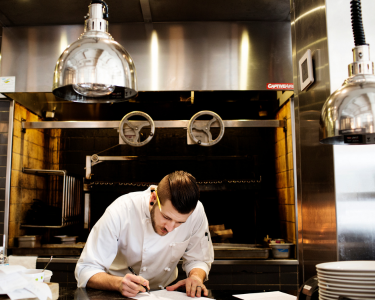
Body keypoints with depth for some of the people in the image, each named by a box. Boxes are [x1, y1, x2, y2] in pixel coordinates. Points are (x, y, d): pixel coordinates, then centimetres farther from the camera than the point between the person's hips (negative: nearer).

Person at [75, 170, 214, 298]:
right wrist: (118, 284, -36)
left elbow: (199, 259, -2)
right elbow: (86, 270, -19)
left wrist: (196, 277, -22)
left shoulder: (196, 212, -17)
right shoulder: (119, 212, -24)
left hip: (164, 293, 1)